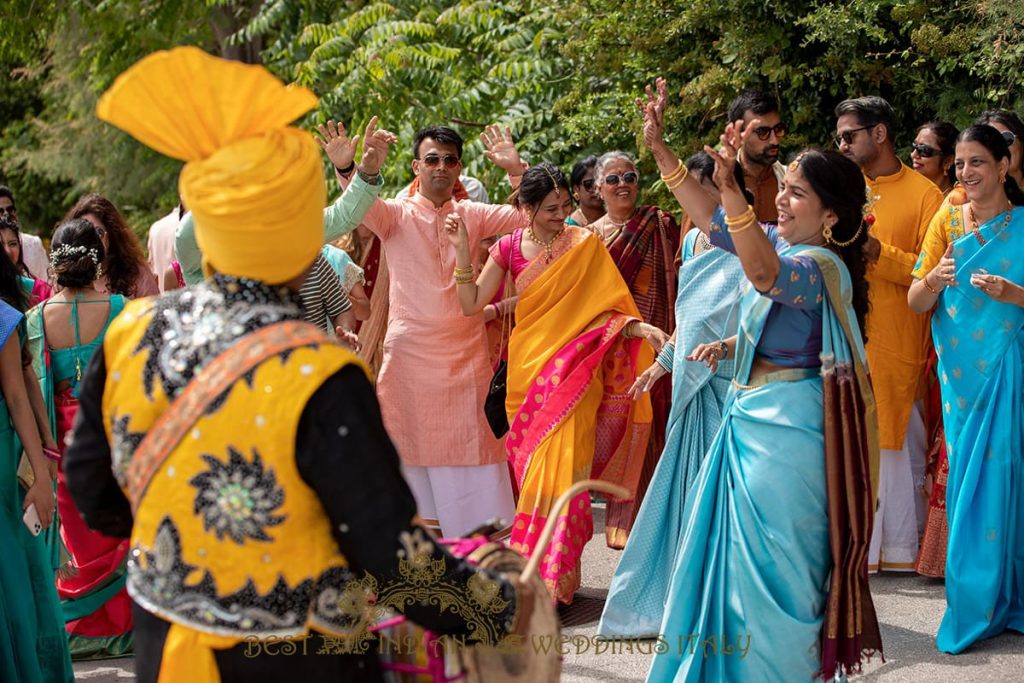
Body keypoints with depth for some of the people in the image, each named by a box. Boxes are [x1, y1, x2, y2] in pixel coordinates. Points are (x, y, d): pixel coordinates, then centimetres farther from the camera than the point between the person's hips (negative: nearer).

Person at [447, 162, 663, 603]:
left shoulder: (585, 245, -1)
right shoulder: (510, 248, 4)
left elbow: (609, 308, -1)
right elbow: (471, 305, -1)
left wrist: (640, 328, -19)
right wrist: (462, 250, -10)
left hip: (573, 367, -3)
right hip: (529, 368, 3)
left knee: (560, 466, -9)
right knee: (532, 469, 7)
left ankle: (553, 580, 0)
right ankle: (532, 575, 17)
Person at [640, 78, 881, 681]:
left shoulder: (821, 266, -18)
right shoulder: (780, 244, 8)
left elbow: (764, 274, -39)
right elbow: (709, 216, 16)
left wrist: (732, 188, -49)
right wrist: (659, 147, 9)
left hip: (786, 427, -9)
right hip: (751, 416, 9)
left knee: (771, 558, -2)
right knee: (737, 551, 15)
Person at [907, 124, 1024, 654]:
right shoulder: (947, 222, 7)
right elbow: (915, 303, 6)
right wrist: (934, 281, -15)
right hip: (961, 370, 2)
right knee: (966, 472, 3)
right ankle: (974, 600, 12)